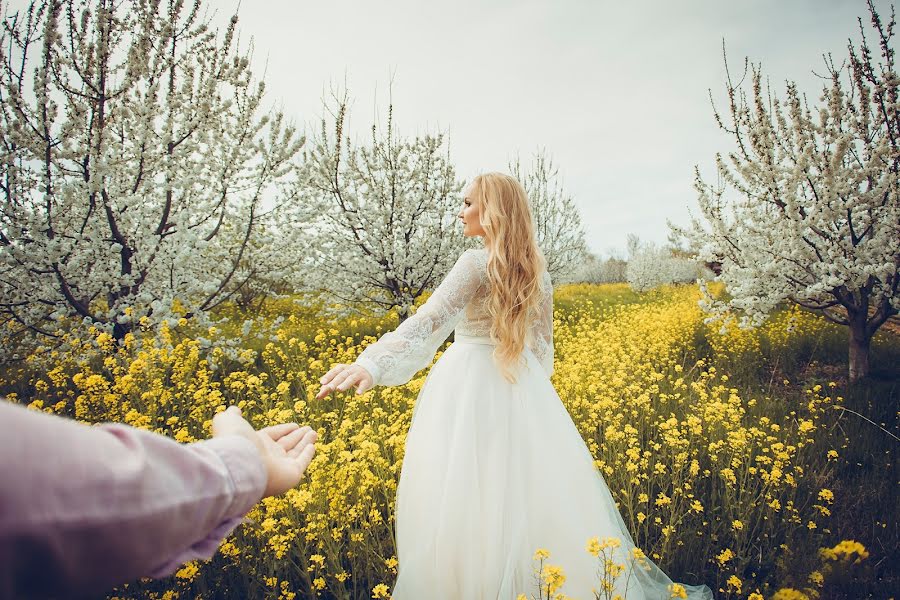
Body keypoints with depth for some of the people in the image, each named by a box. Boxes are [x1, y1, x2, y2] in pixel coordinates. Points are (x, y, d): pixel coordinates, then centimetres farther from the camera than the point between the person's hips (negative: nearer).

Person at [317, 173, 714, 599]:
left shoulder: (477, 263, -15)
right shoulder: (536, 270, 8)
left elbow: (430, 321, -29)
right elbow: (542, 345, 14)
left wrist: (371, 363, -39)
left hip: (472, 387, -7)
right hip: (523, 387, 7)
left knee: (471, 497, 3)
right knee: (530, 489, 19)